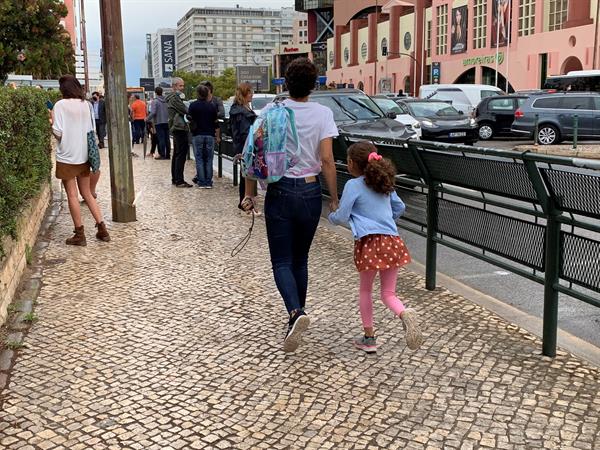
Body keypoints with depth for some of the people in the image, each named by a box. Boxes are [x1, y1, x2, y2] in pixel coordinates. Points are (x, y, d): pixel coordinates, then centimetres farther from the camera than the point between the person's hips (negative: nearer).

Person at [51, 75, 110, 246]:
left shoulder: (61, 105, -11)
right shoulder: (87, 105, 3)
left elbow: (58, 133, -15)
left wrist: (51, 125, 4)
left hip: (67, 156, -5)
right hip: (84, 155, 5)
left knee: (72, 195, 4)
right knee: (87, 193, 15)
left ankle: (80, 234, 7)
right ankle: (102, 229, 11)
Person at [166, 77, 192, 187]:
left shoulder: (173, 97, 20)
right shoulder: (174, 97, -12)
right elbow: (185, 110, -17)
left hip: (176, 129, 11)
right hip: (180, 128, -11)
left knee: (176, 154, 15)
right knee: (181, 155, -12)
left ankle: (175, 178, 21)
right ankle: (179, 181, -13)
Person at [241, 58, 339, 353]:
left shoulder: (271, 111, -3)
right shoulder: (322, 113, -5)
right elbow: (327, 160, -10)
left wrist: (249, 195, 3)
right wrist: (334, 199, -1)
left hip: (279, 192, -1)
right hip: (310, 192, 1)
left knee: (282, 262, 4)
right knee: (300, 259, 16)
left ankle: (296, 313, -19)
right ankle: (296, 316, 24)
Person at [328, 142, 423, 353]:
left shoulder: (353, 185, -4)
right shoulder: (384, 183, 14)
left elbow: (342, 217, -6)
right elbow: (400, 207, 24)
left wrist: (331, 217, 16)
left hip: (368, 242, -4)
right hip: (392, 241, 4)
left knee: (365, 290, 16)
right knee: (389, 293, 11)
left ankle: (369, 338, 21)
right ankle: (405, 314, -21)